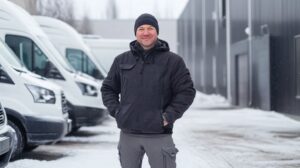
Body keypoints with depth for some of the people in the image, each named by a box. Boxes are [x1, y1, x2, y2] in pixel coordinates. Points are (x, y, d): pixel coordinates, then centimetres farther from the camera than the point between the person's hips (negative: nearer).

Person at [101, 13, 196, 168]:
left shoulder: (173, 61, 1)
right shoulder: (121, 61, 10)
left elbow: (186, 91, -1)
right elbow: (108, 88, 17)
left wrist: (168, 116, -9)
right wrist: (116, 111, 2)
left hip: (159, 135, -3)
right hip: (128, 135, 3)